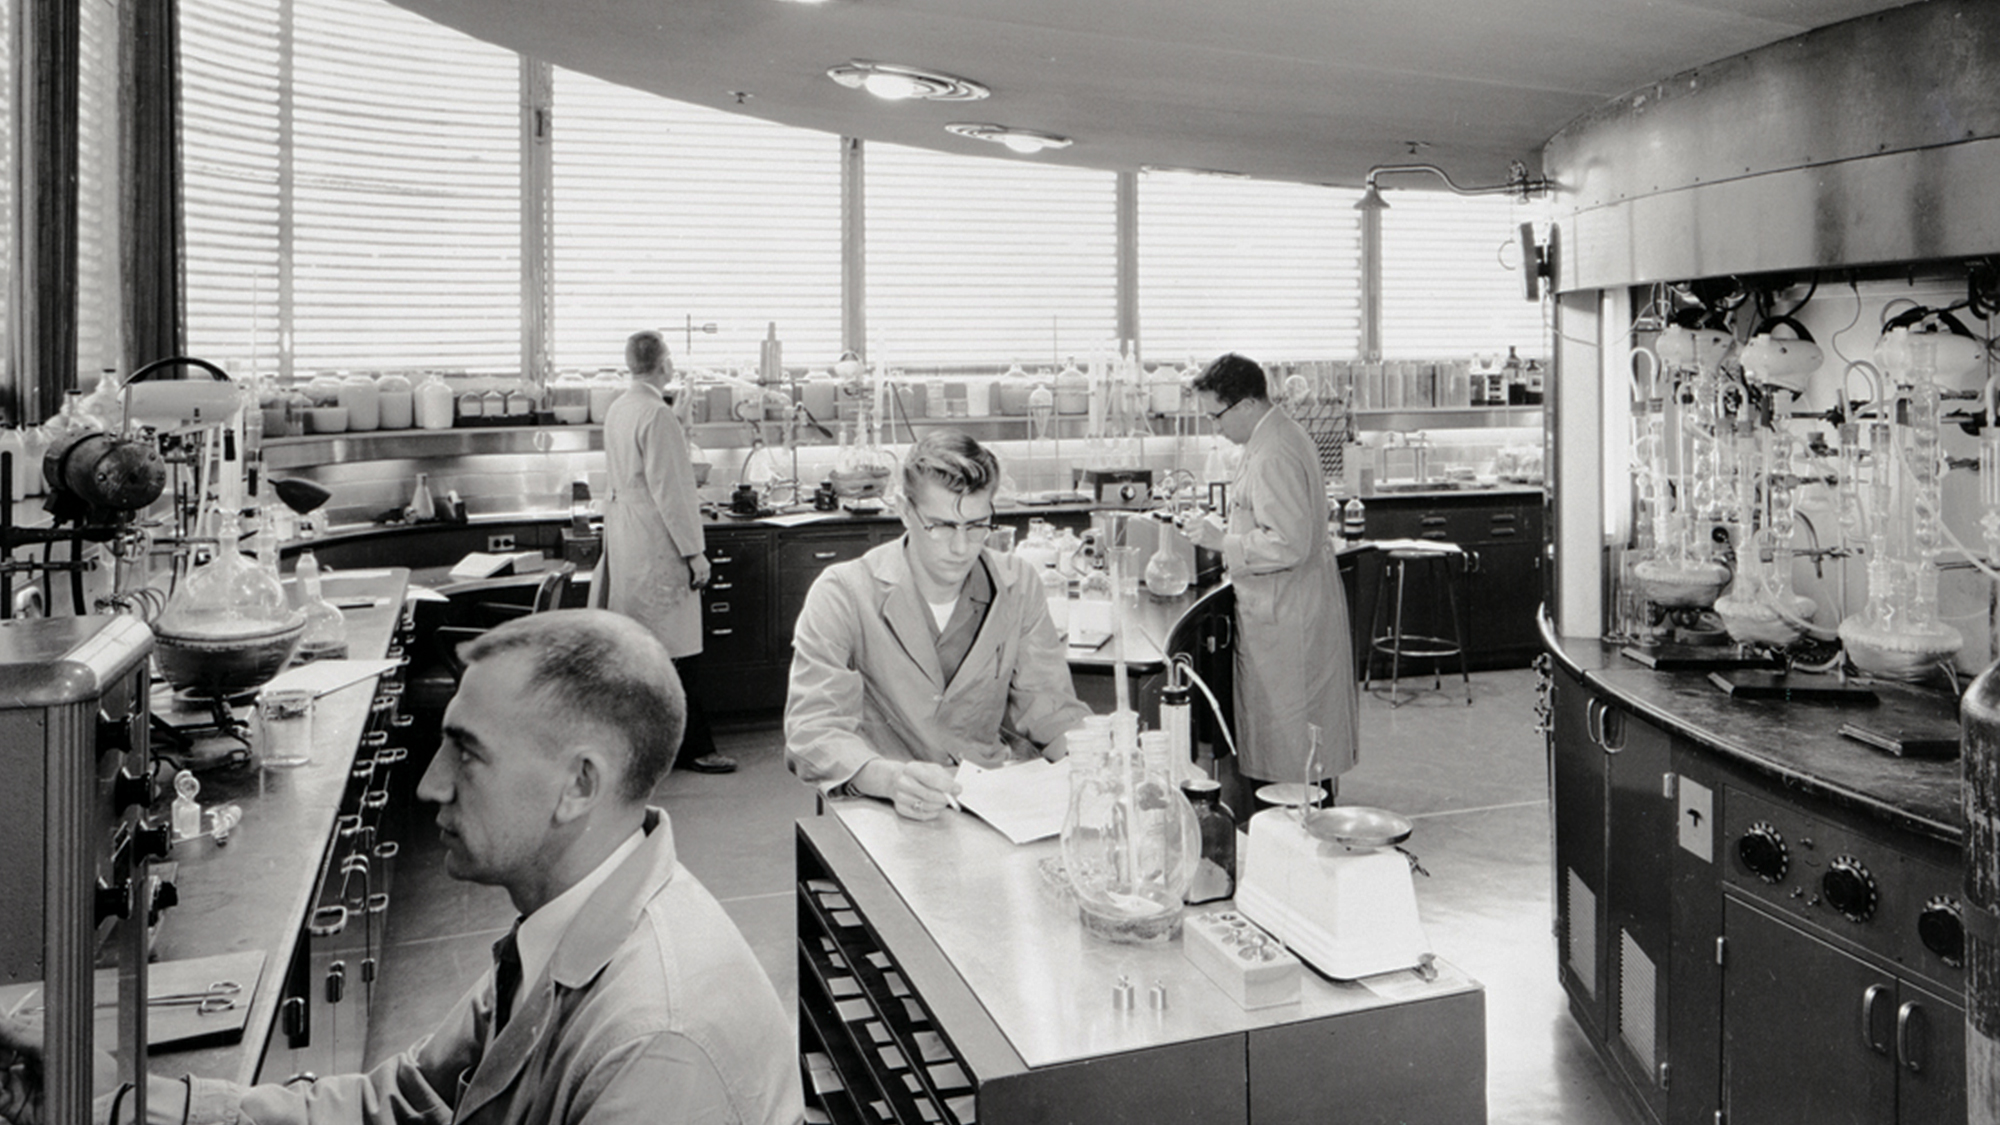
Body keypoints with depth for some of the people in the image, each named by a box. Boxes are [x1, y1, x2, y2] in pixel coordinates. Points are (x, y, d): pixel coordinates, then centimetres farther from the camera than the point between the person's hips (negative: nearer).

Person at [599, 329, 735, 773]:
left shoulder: (616, 410, 12)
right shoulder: (657, 415, -17)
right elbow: (669, 490, -19)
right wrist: (694, 551, -16)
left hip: (625, 537, 10)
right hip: (657, 547, -10)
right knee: (677, 652, -4)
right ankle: (694, 747, 1)